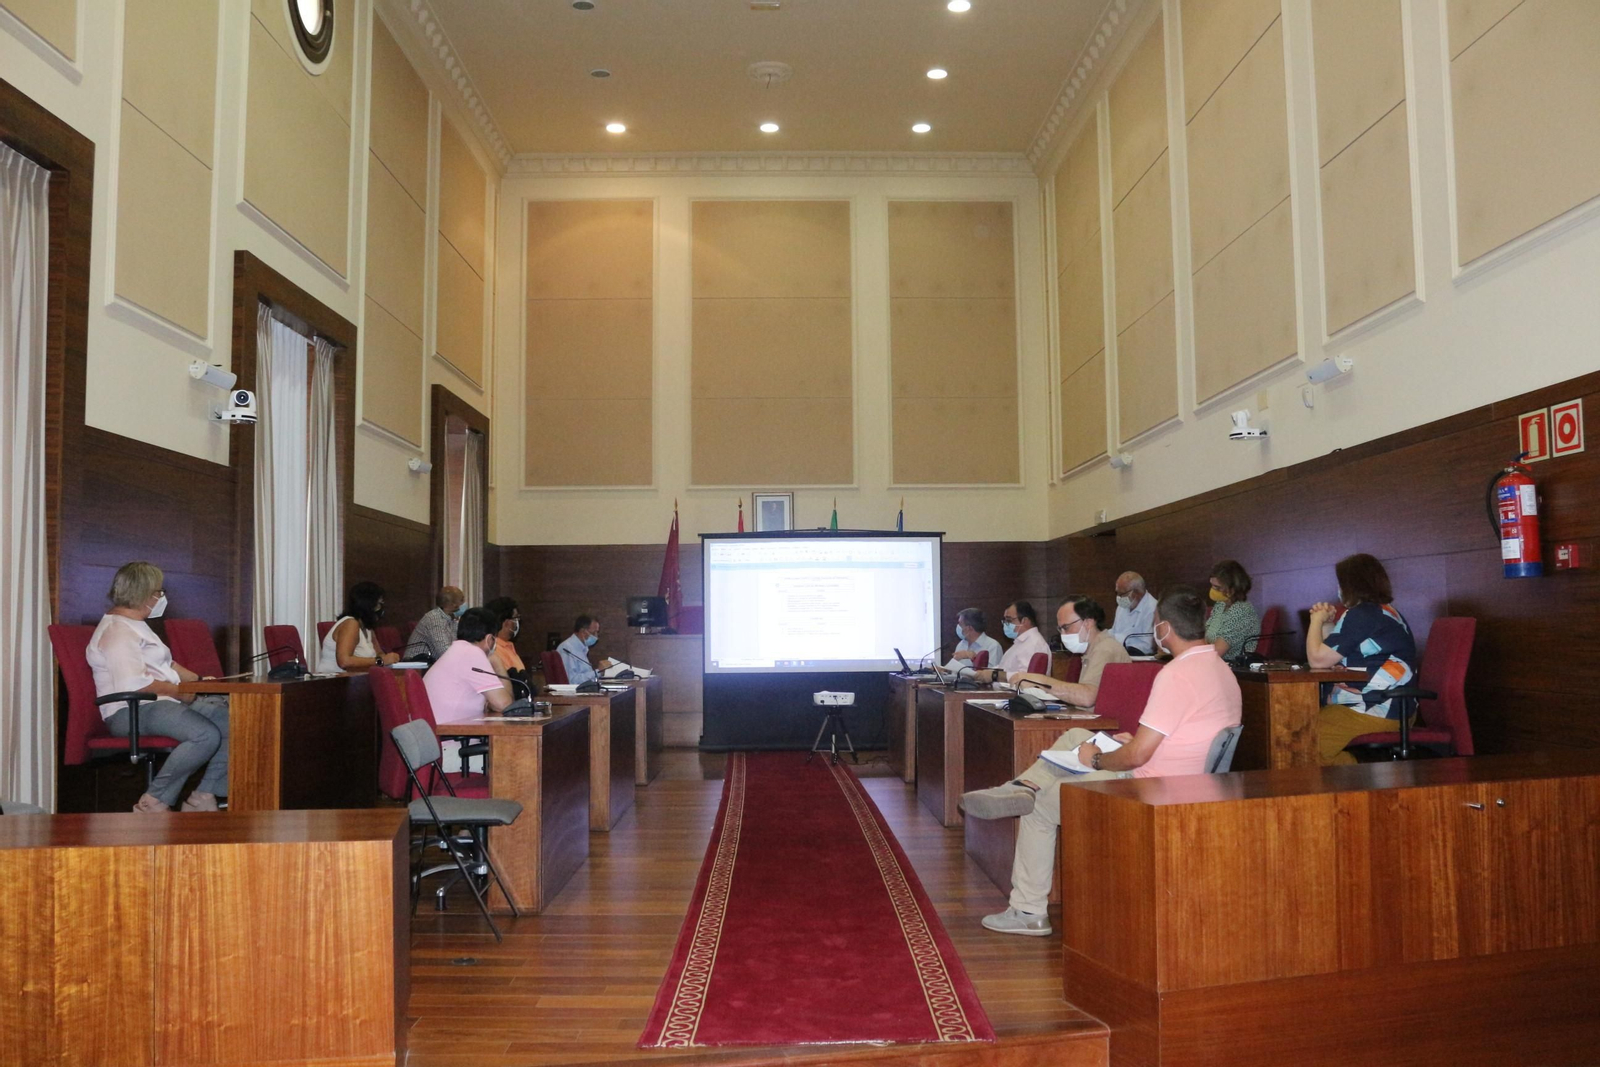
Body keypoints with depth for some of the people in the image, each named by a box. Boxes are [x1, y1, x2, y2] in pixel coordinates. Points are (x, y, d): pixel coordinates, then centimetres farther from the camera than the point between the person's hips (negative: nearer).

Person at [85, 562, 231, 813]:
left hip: (167, 702, 11)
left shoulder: (137, 625, 23)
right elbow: (134, 683, -23)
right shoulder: (117, 631, -11)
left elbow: (165, 664, 32)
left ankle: (202, 797, -5)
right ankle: (154, 802, -18)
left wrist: (198, 680, 19)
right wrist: (181, 693, -15)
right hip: (131, 711, -11)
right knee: (206, 735, -33)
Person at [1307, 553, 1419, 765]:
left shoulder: (1360, 615, -14)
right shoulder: (1387, 612, 18)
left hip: (1376, 713, -11)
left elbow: (1317, 660, -14)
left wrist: (1316, 621, 0)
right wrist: (1327, 625, 12)